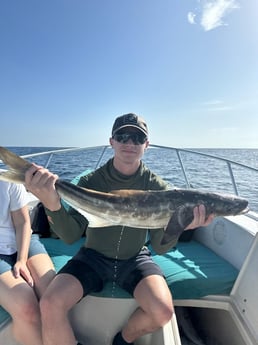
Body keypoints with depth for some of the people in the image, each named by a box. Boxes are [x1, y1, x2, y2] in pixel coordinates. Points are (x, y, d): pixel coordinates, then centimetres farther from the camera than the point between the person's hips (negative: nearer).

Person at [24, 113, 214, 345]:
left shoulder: (156, 187, -11)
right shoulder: (91, 182, -12)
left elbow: (160, 247, -10)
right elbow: (71, 236, -15)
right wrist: (53, 205, -35)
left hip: (134, 259, 1)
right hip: (94, 257, 0)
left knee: (163, 311, -22)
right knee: (50, 305, -23)